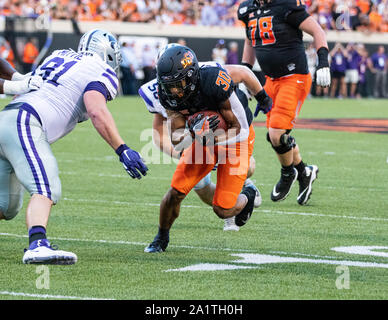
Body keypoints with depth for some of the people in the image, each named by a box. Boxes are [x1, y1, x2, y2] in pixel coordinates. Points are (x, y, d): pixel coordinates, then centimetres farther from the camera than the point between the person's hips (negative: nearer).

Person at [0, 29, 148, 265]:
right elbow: (96, 111, -15)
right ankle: (37, 246, -44)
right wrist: (122, 150, -17)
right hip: (24, 124, -9)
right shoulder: (101, 72, 2)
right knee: (46, 190, -23)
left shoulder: (58, 57, 25)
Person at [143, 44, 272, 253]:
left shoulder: (215, 82, -37)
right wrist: (195, 133, -40)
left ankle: (247, 196, 28)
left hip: (235, 141, -4)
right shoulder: (168, 95, -21)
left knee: (222, 210, -7)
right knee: (176, 192, -8)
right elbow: (177, 141, -20)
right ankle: (162, 237, 19)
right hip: (204, 141, 4)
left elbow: (238, 128, -24)